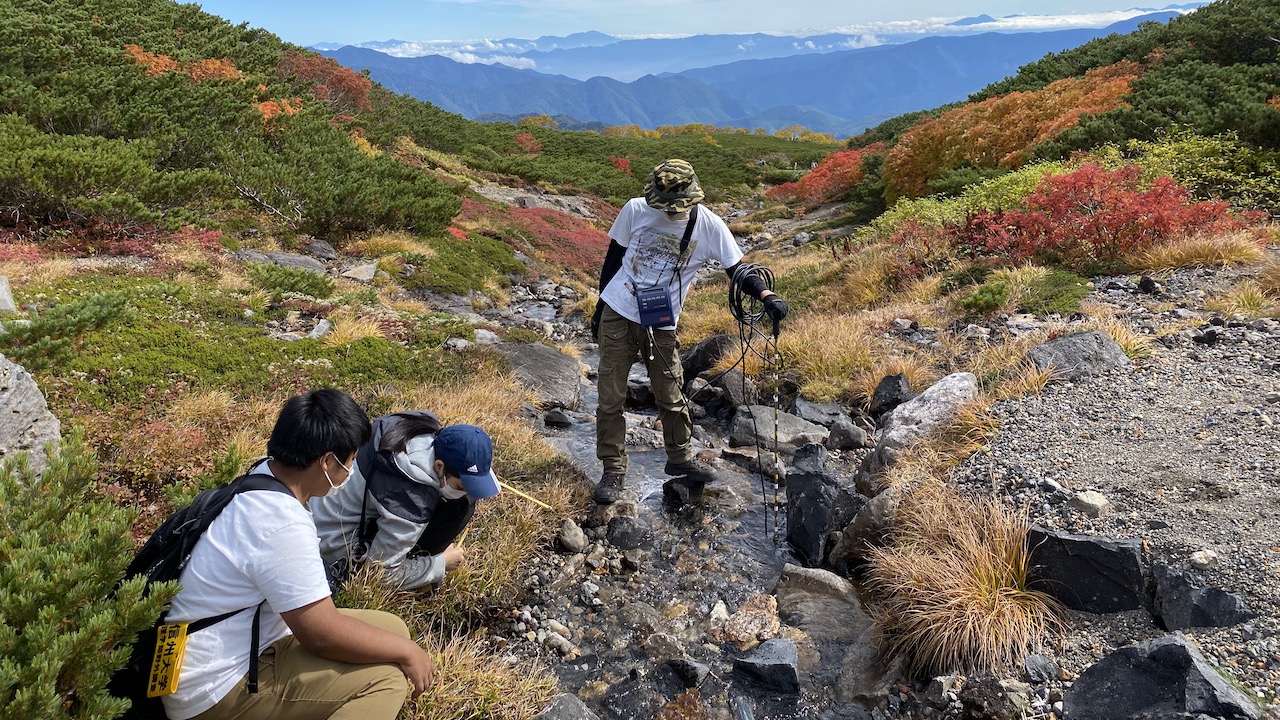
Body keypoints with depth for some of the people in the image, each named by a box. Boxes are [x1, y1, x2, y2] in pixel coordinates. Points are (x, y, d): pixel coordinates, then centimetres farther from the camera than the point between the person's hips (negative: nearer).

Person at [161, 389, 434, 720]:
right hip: (217, 689, -10)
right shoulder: (281, 526, -29)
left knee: (391, 628, 5)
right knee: (385, 678, -18)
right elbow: (323, 635, -24)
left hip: (242, 647, 10)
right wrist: (406, 651, -12)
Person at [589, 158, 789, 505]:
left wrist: (766, 295, -26)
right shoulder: (635, 210, -8)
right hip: (616, 316, 0)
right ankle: (613, 469, 19)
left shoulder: (709, 226, -10)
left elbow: (737, 270, -6)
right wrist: (600, 308, 8)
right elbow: (613, 258, 3)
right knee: (611, 399, 4)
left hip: (661, 325, 0)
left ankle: (680, 458, 33)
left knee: (671, 397, 10)